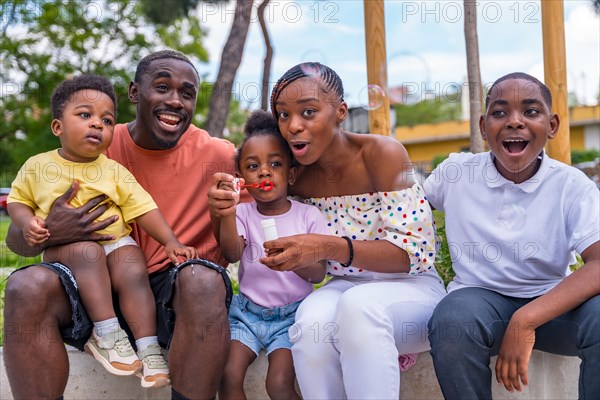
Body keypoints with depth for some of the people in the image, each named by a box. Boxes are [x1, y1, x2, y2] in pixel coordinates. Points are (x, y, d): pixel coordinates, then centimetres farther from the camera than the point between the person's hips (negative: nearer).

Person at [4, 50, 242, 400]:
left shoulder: (220, 156, -3)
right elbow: (16, 239, 2)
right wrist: (47, 233, -21)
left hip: (182, 294, -1)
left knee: (203, 282, -35)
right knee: (25, 287, -27)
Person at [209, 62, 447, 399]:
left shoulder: (381, 153, -15)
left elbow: (414, 252, -19)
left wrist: (329, 247, -33)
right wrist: (223, 208, -16)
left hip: (412, 287, -3)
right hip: (345, 289, 3)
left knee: (358, 304, -37)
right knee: (312, 319, -32)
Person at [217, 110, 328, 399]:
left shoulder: (308, 215, -2)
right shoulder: (243, 213, 1)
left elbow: (318, 274, -6)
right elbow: (231, 255, -17)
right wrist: (227, 213, -32)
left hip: (291, 315, -2)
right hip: (247, 312, 2)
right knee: (228, 376, -17)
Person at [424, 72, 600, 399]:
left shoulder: (572, 186, -8)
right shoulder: (456, 172, -2)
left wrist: (526, 319, -35)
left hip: (552, 302, 0)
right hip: (480, 298, 1)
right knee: (452, 320, -35)